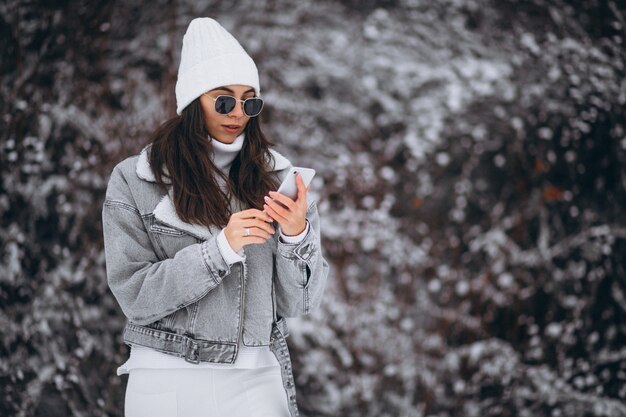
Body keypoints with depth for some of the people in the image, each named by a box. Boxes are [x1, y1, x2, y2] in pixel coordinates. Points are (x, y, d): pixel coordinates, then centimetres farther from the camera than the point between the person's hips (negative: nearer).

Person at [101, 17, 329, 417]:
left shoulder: (276, 177, 3)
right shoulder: (133, 181, -2)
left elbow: (298, 303, 2)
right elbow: (135, 295, -9)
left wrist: (297, 235, -16)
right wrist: (221, 248, -18)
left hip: (257, 380, 2)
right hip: (169, 380, -1)